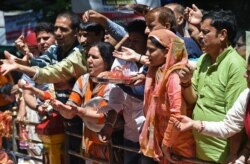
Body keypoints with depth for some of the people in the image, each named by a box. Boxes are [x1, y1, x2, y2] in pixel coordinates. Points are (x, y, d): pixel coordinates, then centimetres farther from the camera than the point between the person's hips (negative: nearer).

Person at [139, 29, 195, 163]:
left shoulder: (174, 77, -18)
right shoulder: (156, 73, 9)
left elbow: (177, 114, -25)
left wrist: (167, 143, -17)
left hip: (174, 147, -8)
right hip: (155, 143, 8)